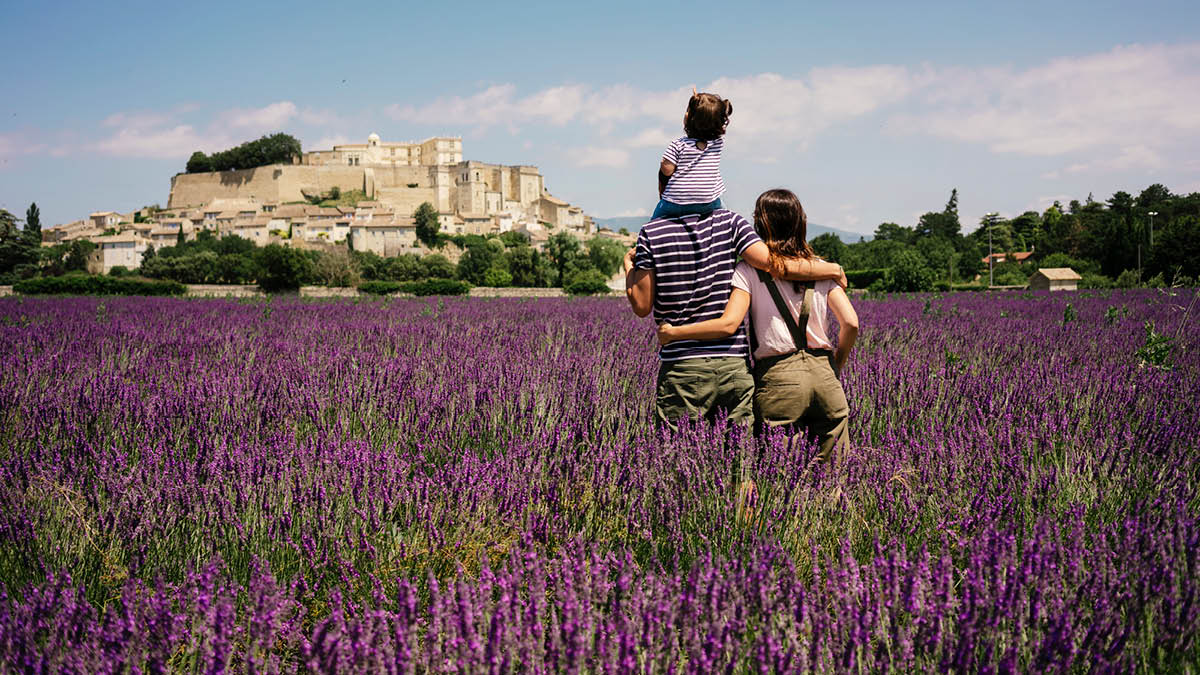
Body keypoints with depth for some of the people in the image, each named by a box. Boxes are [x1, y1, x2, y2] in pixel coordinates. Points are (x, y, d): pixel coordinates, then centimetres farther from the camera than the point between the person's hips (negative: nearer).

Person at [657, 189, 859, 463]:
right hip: (823, 373, 3)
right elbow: (851, 323, 2)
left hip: (778, 377, -3)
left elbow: (729, 324, -14)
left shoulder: (749, 270, -2)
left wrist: (671, 332, -4)